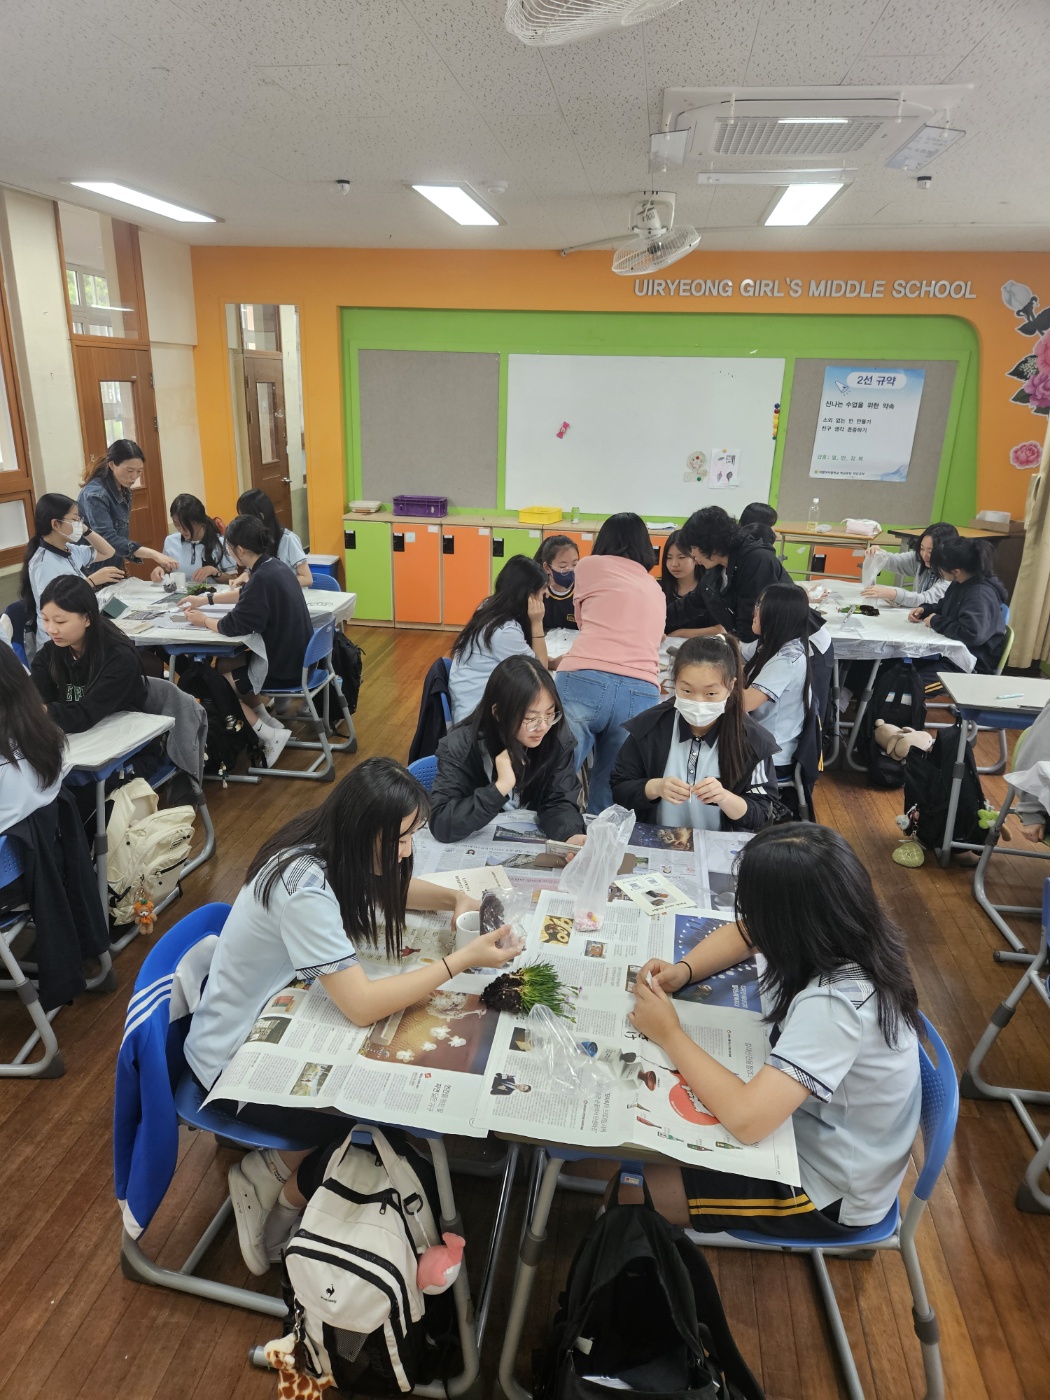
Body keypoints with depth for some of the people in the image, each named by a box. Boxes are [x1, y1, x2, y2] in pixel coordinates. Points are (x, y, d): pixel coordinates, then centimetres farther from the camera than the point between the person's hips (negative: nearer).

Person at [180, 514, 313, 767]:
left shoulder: (263, 578, -25)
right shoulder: (274, 568, 5)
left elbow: (234, 626, -21)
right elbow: (247, 595, 25)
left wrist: (203, 620, -2)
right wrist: (205, 599, 27)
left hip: (284, 669, -9)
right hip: (296, 659, 9)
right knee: (223, 664, 22)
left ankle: (270, 735, 3)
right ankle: (269, 723, 19)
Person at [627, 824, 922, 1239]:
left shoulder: (834, 1004, -38)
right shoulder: (834, 933, -13)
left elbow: (746, 1119, -41)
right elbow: (742, 935, 6)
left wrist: (668, 1033, -28)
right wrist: (682, 971, -12)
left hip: (828, 1190, -7)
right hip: (806, 1123, 8)